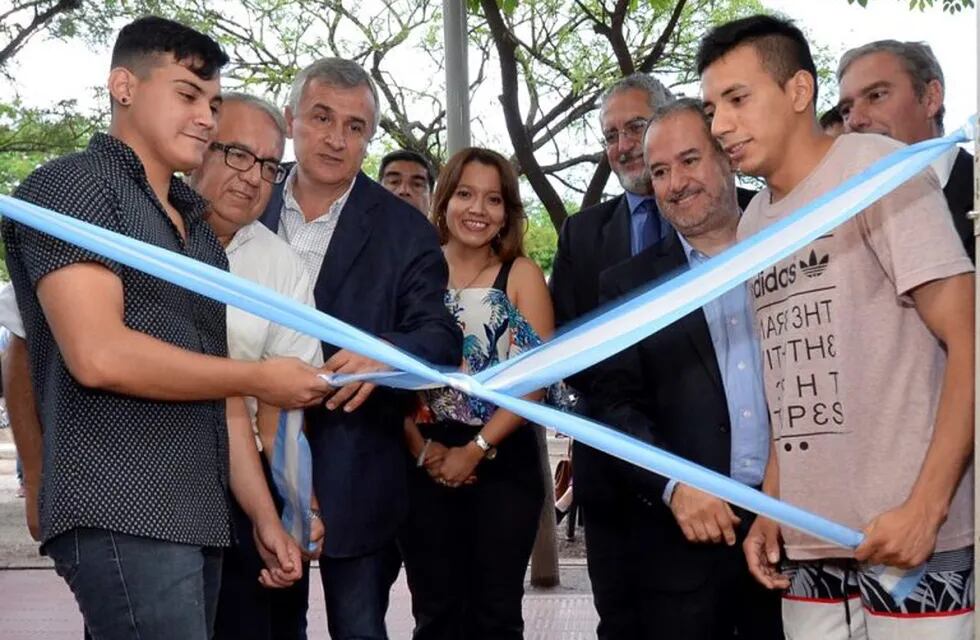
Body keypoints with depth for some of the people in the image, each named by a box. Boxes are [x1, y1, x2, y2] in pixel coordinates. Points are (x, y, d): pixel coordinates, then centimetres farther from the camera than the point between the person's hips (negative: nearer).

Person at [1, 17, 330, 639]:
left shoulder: (196, 226, 22)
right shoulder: (72, 186, -2)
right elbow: (98, 354, -16)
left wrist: (265, 516, 16)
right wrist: (260, 379, -8)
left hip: (198, 518, 8)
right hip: (120, 514, -8)